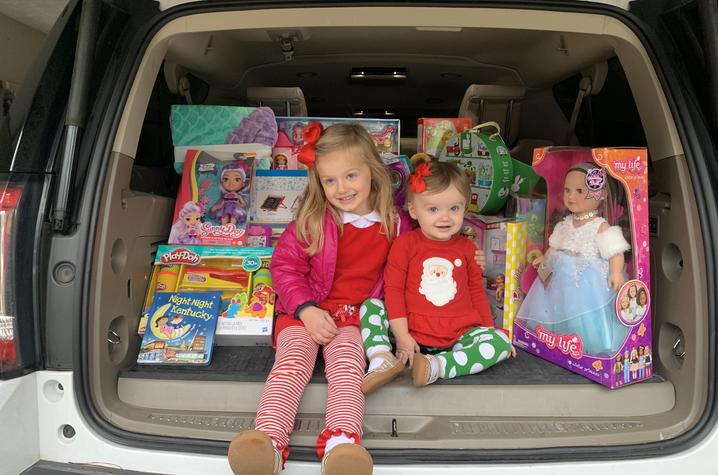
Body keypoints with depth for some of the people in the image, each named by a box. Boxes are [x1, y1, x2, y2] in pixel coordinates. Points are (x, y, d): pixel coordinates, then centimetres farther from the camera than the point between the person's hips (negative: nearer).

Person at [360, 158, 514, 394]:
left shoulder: (466, 247, 7)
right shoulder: (405, 244, -2)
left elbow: (476, 291, 17)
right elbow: (393, 290, -5)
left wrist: (490, 330, 17)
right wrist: (402, 336, -12)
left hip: (458, 336, 2)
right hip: (411, 333, -2)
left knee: (500, 342, -19)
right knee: (370, 306, -15)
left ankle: (435, 366, -31)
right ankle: (382, 361, -30)